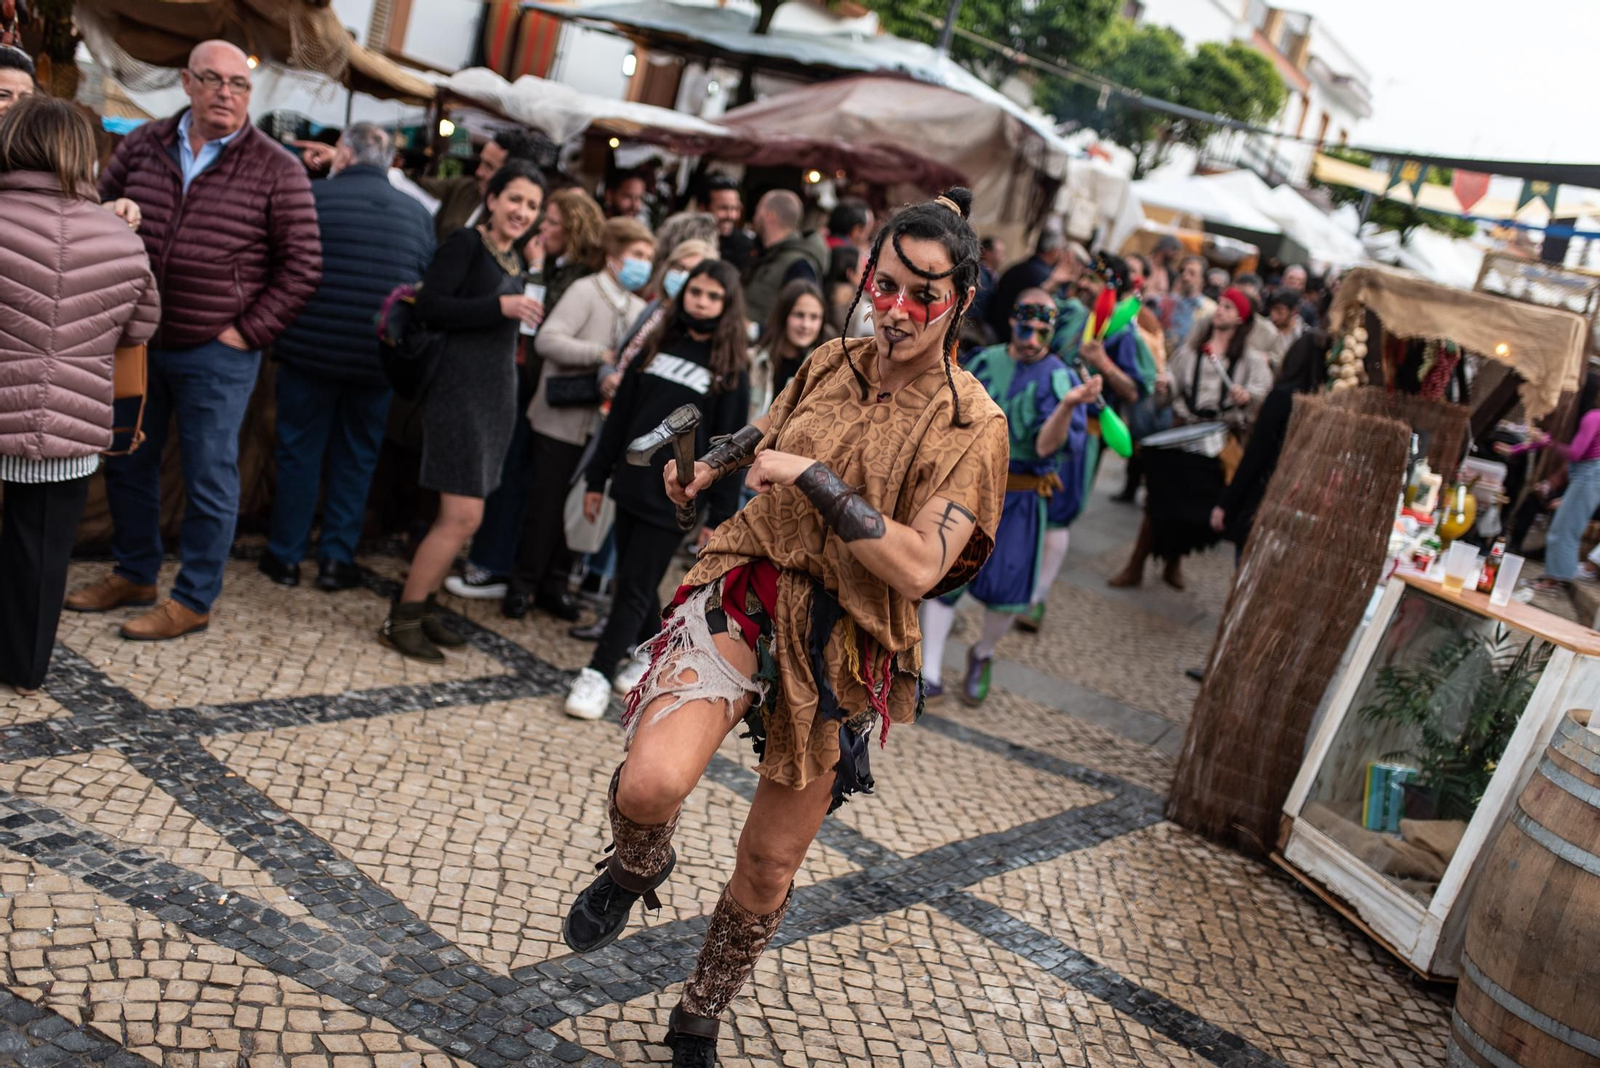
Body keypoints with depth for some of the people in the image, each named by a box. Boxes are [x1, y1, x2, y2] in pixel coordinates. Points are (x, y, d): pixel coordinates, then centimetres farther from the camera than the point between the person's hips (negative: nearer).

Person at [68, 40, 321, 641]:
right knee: (127, 462, 16)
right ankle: (134, 574, 34)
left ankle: (193, 600, 15)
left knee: (209, 478, 2)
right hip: (138, 340, 5)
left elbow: (302, 266, -6)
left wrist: (248, 332, -9)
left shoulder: (275, 170, -7)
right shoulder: (144, 145, 4)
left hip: (217, 353, -5)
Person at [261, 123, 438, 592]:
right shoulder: (418, 213, 3)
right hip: (379, 359, 2)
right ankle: (336, 558, 14)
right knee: (356, 457, 12)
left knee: (299, 451, 9)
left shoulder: (312, 196, -6)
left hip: (311, 348, -2)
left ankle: (286, 555, 15)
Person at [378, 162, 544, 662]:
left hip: (497, 394, 8)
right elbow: (430, 307, -17)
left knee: (458, 516, 11)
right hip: (460, 390, -8)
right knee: (463, 517, -11)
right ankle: (401, 620, 0)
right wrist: (500, 306, -22)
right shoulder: (465, 243, -8)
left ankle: (422, 607, 22)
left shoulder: (514, 260, 15)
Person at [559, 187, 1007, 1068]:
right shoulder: (831, 366, 3)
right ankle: (637, 868, 12)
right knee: (650, 784, -25)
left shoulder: (970, 425, -9)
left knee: (769, 867, 11)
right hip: (743, 598, 2)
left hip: (842, 654, -1)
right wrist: (705, 468, 31)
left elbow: (919, 567, -22)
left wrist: (812, 476, -21)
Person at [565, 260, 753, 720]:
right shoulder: (657, 348, 9)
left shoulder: (731, 370, -3)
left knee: (635, 588, -4)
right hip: (631, 486, 5)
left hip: (673, 500, -5)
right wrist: (597, 478, 9)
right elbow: (620, 416, 12)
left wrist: (720, 517, -8)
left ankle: (598, 673, 1)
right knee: (634, 581, 12)